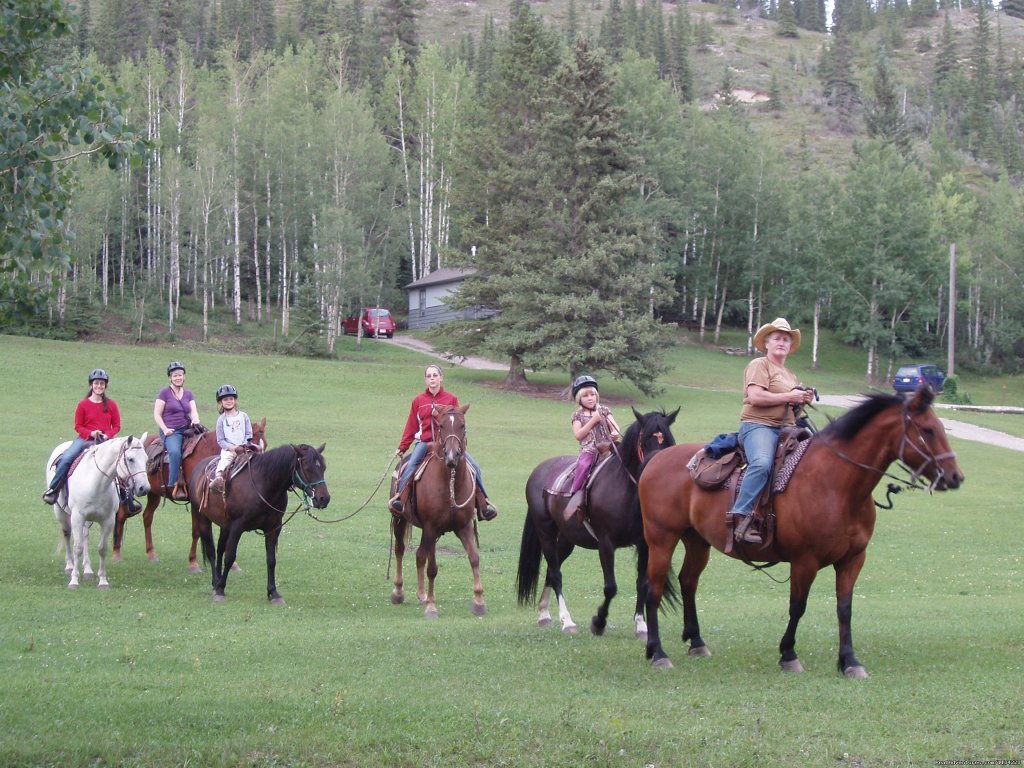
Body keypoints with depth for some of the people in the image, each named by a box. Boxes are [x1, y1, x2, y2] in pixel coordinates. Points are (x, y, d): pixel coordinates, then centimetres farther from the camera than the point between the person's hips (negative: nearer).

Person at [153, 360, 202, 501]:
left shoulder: (188, 394, 18)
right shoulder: (164, 393, 5)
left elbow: (193, 411, 9)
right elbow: (157, 414, 2)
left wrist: (195, 421, -14)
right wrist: (165, 429, -12)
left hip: (186, 430, 5)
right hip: (170, 431, -5)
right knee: (175, 452, -35)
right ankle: (174, 485, -31)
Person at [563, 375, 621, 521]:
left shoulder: (604, 411, 15)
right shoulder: (578, 415, 11)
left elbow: (615, 427, 6)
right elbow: (578, 435, -1)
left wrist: (616, 433, -19)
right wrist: (593, 420, -6)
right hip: (589, 449, -2)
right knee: (583, 465, -33)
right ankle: (575, 495, -29)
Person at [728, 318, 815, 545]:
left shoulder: (790, 375, 29)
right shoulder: (759, 365, 3)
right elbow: (755, 397, -14)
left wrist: (803, 401, 14)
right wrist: (789, 397, -9)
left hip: (787, 428, 9)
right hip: (758, 425, -9)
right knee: (762, 463, -36)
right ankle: (742, 518, -38)